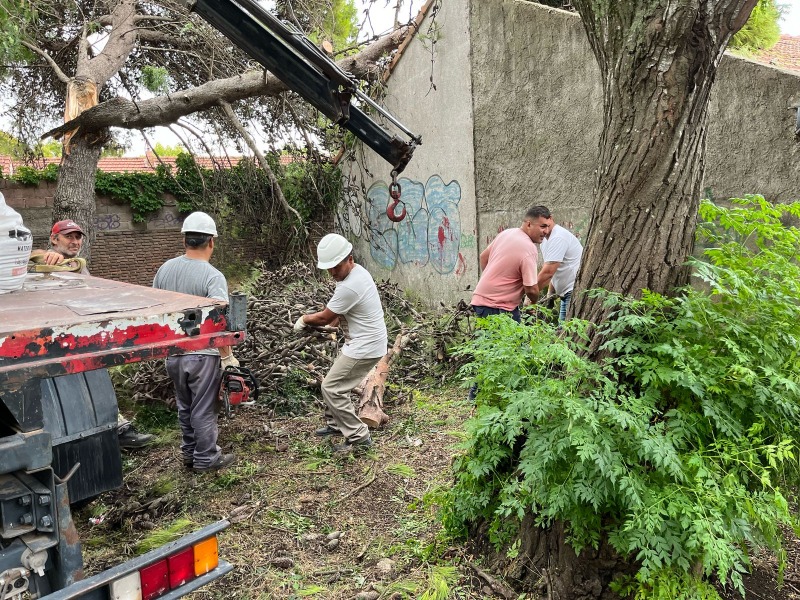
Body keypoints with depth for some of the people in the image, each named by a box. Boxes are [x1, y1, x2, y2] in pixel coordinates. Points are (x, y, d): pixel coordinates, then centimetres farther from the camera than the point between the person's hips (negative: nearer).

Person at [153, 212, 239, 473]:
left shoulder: (165, 269, 1)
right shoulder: (213, 277, -18)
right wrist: (228, 356, -15)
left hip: (173, 353, 6)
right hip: (202, 354, -6)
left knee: (185, 407, 20)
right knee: (203, 410, 6)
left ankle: (189, 454, 33)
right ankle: (206, 459, 19)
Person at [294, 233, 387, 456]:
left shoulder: (349, 286, -28)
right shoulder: (357, 271, 4)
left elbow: (324, 318, -13)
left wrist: (304, 319, 4)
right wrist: (333, 321, 7)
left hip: (365, 346, -10)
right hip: (364, 341, 10)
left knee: (331, 388, -5)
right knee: (335, 383, 20)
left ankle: (358, 438, 1)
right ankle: (336, 424, 37)